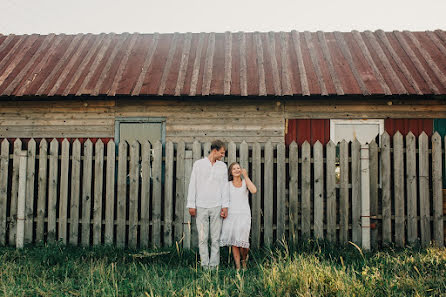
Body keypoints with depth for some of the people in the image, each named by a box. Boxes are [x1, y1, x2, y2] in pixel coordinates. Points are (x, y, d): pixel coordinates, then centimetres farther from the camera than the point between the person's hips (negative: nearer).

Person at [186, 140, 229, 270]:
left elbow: (225, 186, 9)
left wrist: (225, 206, 1)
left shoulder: (223, 166, 10)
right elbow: (192, 184, 4)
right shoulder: (198, 164, 4)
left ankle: (214, 264, 8)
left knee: (215, 238, 1)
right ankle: (205, 265, 6)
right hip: (201, 206, -1)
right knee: (202, 238, -1)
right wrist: (191, 205, 0)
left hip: (216, 206, 1)